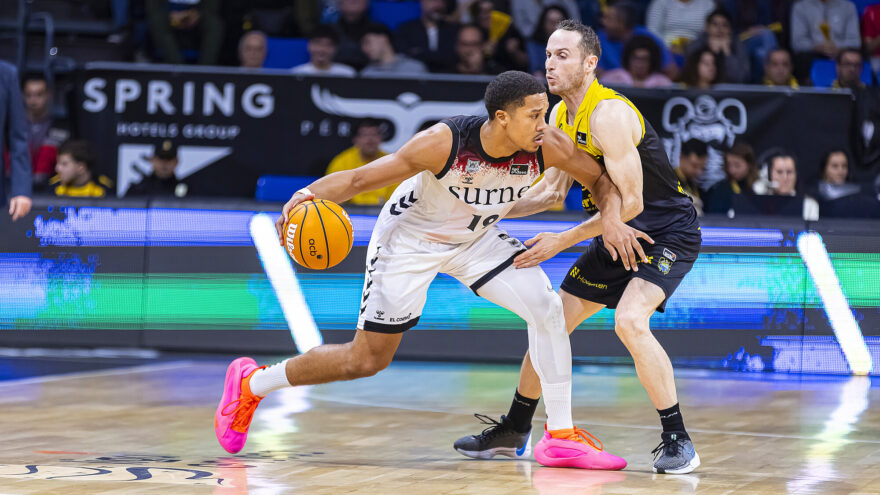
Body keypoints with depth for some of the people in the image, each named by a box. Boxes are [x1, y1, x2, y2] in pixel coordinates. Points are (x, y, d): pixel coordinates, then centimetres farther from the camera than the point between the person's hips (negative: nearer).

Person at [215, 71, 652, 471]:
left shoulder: (547, 145, -24)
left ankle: (561, 436, -3)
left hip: (476, 239, 5)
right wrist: (310, 194, -49)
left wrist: (611, 219, -29)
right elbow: (361, 178, -30)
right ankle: (251, 383, 23)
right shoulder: (444, 142, -35)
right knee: (366, 360, 1)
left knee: (547, 308, -15)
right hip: (409, 237, -4)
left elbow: (602, 180, -7)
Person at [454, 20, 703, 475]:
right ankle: (515, 428, 29)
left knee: (630, 321, -31)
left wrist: (563, 241, -24)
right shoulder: (560, 116, 3)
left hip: (667, 232, -9)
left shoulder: (610, 115, -25)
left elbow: (630, 202, -27)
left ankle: (677, 440, -20)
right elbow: (552, 189, 13)